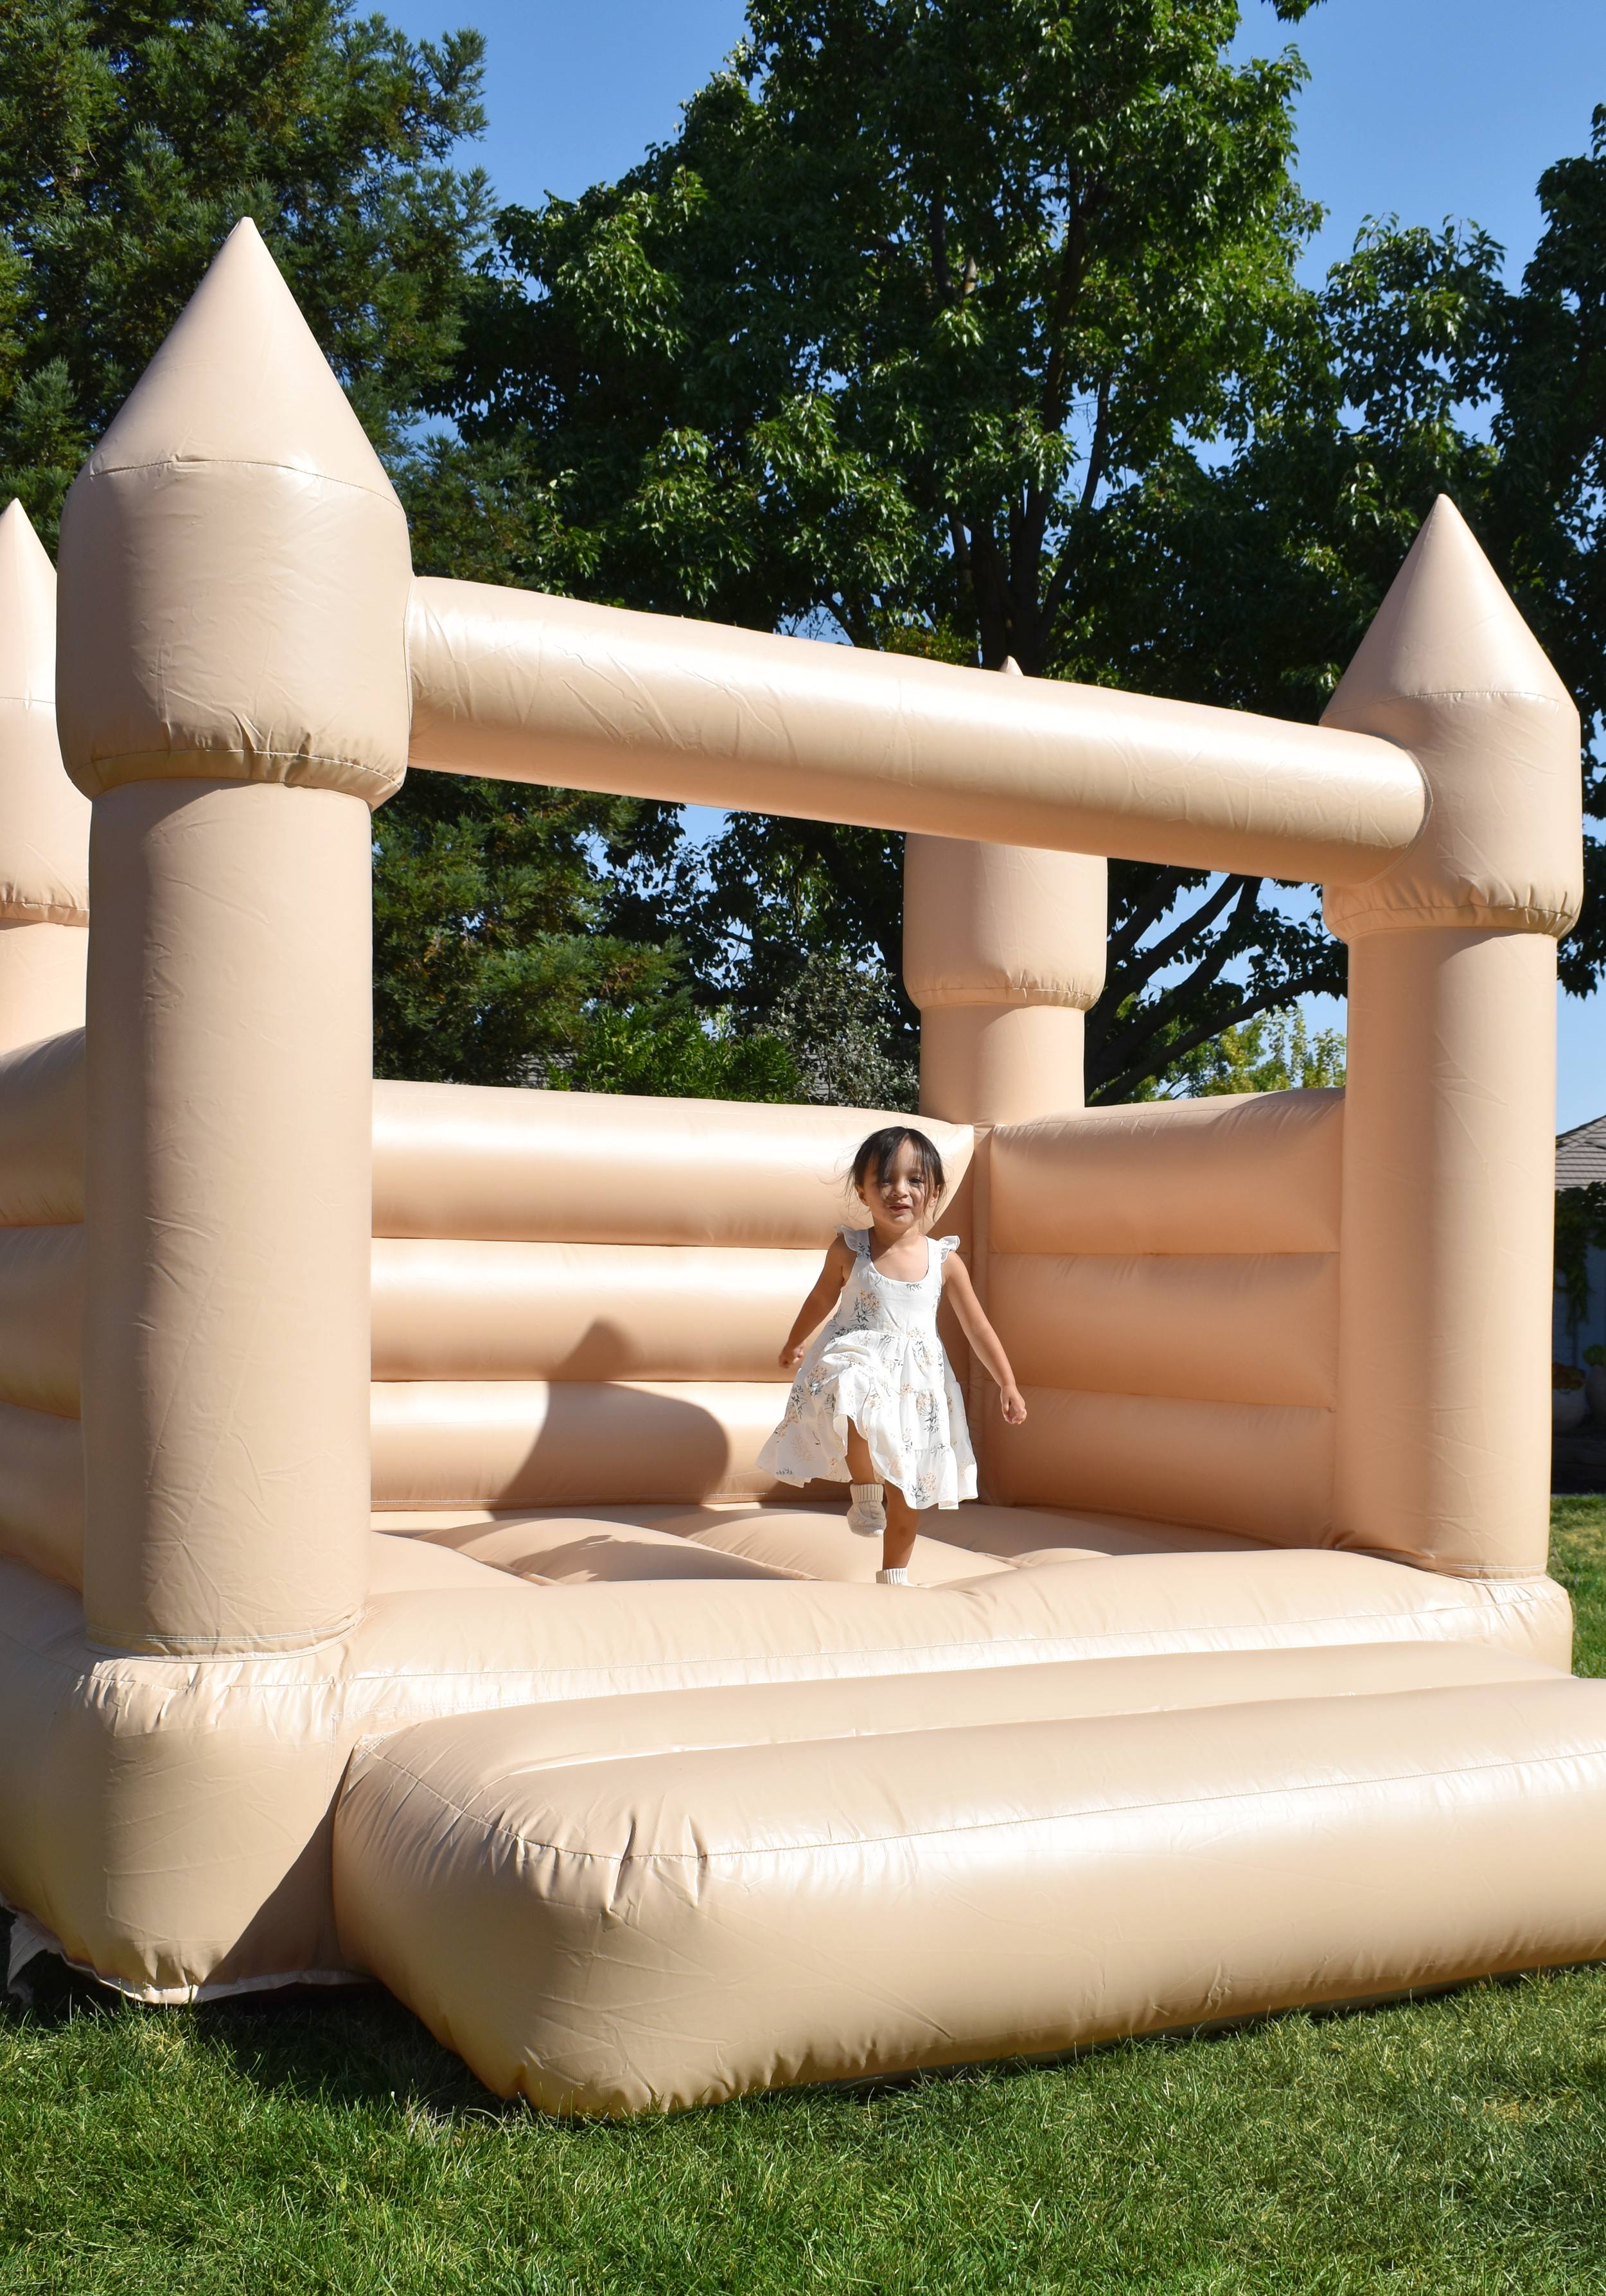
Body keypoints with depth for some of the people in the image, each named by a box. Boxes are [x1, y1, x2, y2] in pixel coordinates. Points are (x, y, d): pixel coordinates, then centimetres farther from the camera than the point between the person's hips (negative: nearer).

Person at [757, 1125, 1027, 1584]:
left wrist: (1007, 1384, 1)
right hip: (855, 1362, -2)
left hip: (915, 1381, 2)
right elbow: (823, 1298, 15)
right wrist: (795, 1343, 27)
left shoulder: (944, 1261, -3)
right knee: (856, 1406, -37)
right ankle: (865, 1491, -11)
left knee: (907, 1485, 7)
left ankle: (893, 1575, 24)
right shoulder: (848, 1250, -5)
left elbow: (977, 1327, 4)